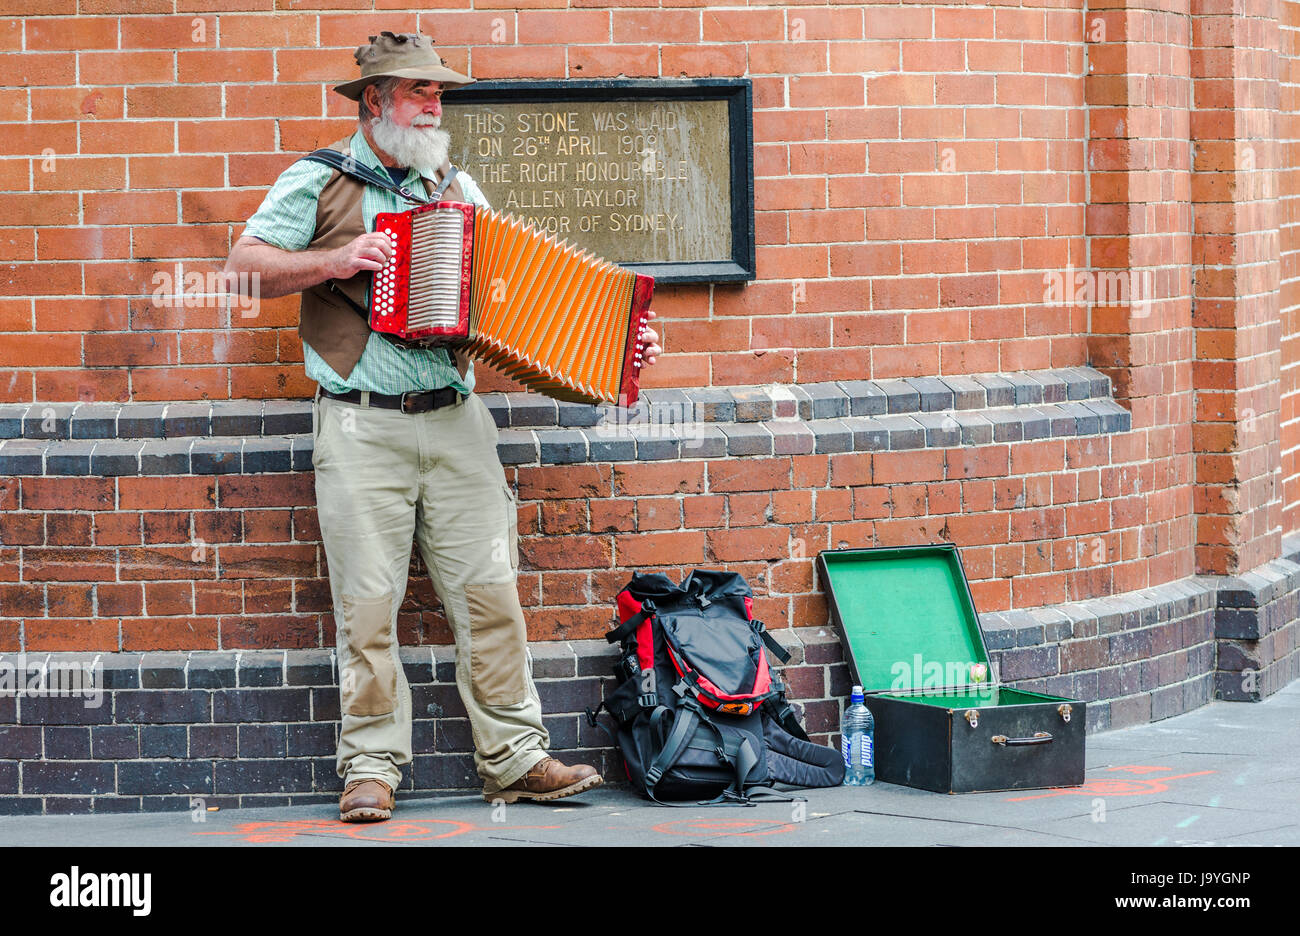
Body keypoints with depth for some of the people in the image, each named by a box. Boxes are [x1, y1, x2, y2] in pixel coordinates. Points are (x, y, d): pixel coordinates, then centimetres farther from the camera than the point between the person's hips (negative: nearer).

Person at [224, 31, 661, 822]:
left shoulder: (458, 191, 15)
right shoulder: (318, 184, 4)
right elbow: (244, 266, 0)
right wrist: (333, 262, -13)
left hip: (455, 421, 3)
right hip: (361, 425, -3)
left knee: (489, 591, 1)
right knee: (368, 601, -3)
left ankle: (515, 759, 6)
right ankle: (372, 767, 4)